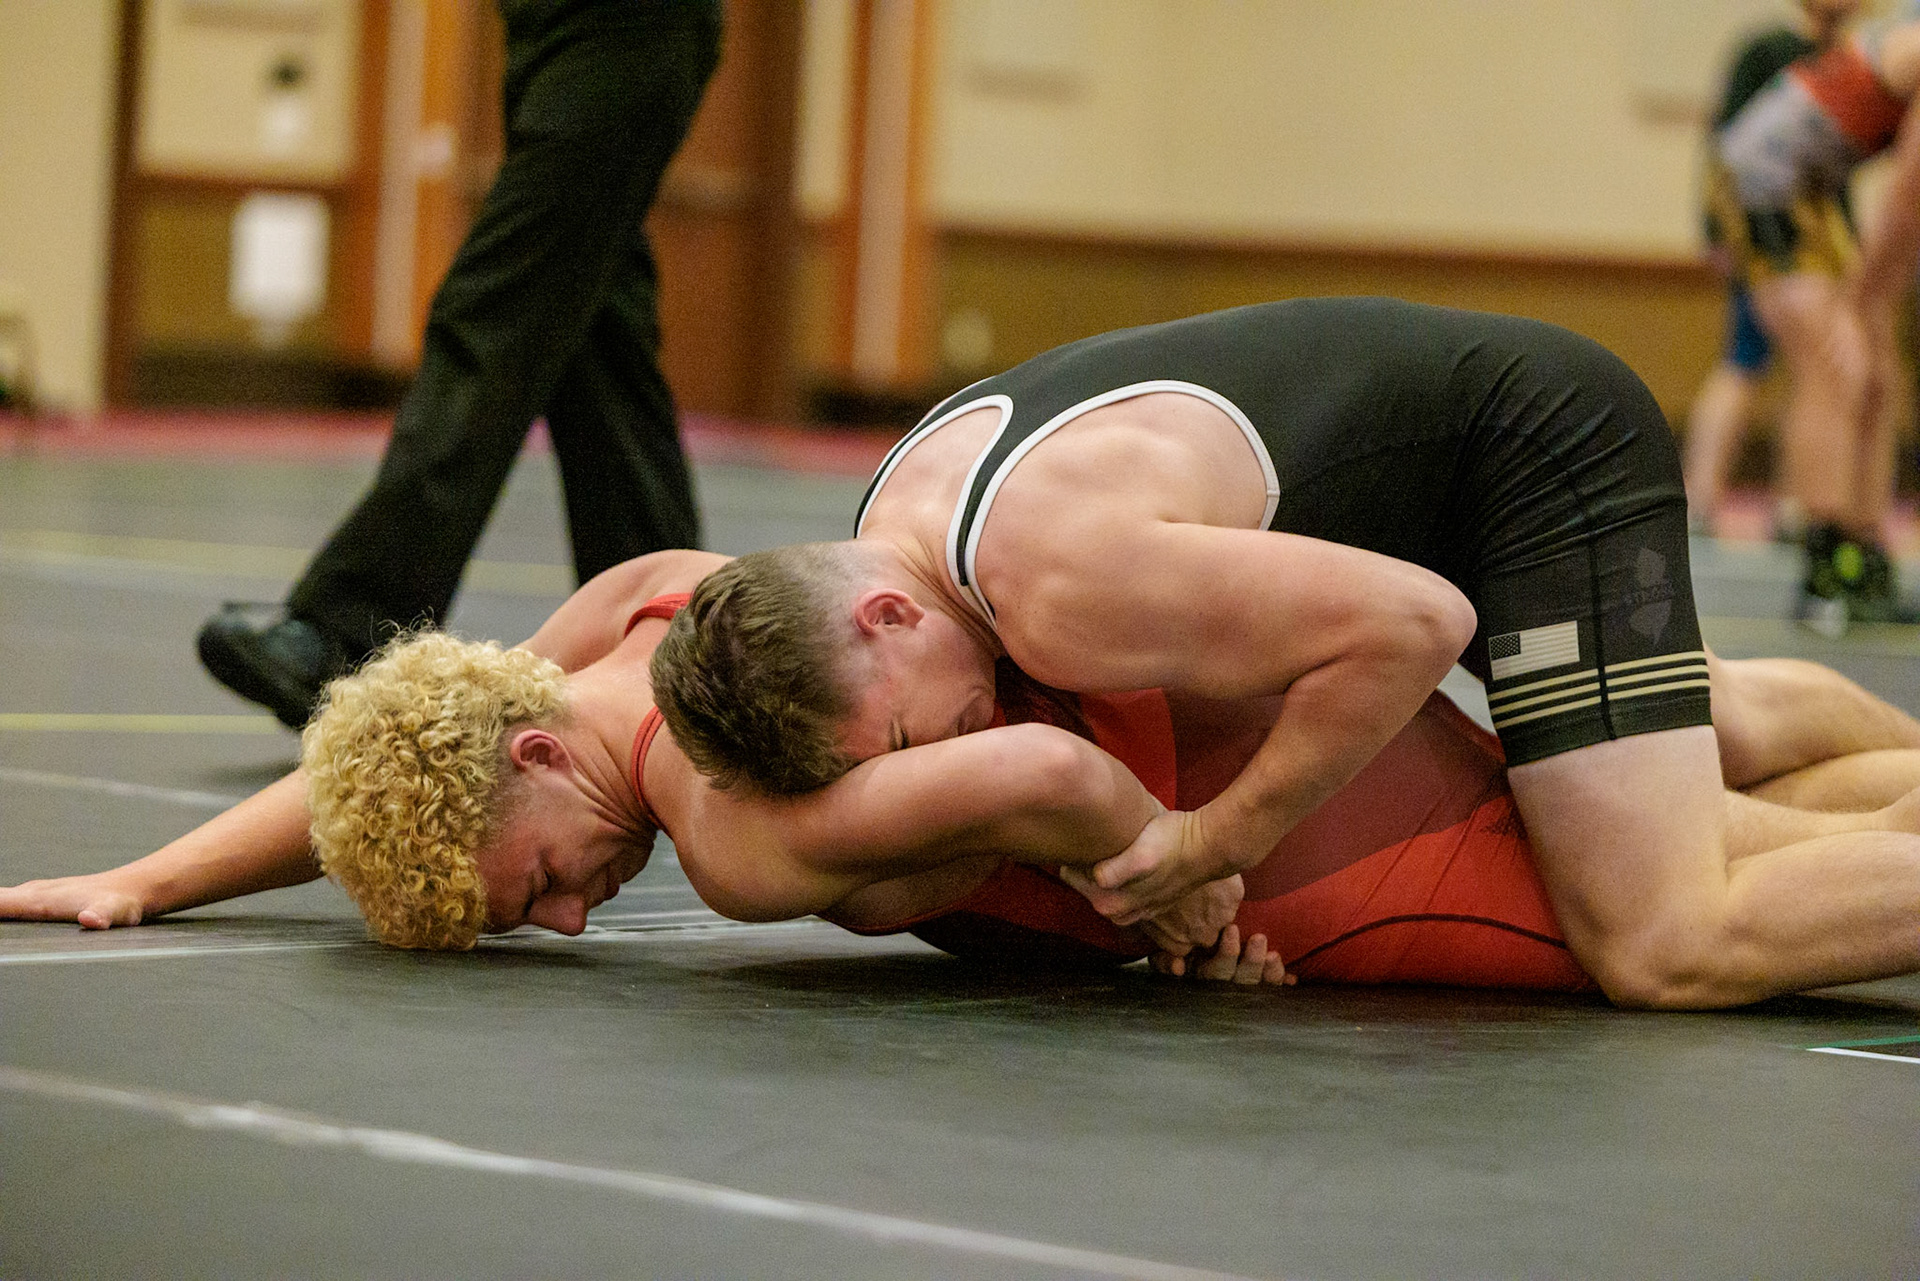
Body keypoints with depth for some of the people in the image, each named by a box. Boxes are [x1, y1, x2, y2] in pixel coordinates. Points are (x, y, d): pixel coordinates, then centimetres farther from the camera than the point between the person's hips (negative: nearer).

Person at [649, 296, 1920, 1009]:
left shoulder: (1062, 588, -38)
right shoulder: (889, 521, -9)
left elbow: (1419, 621, -34)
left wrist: (1217, 841, -26)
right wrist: (1179, 889, -8)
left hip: (1549, 454, -9)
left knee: (1672, 951, -19)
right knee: (1709, 731, 35)